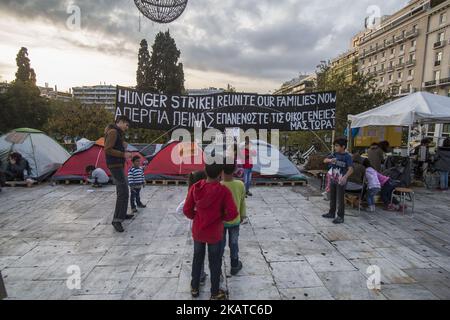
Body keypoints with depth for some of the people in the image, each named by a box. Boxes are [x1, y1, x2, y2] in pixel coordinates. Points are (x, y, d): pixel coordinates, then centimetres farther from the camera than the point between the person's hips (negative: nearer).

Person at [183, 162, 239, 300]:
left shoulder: (195, 188, -13)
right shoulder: (223, 190, -22)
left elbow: (187, 210, -8)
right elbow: (233, 213, -23)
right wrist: (222, 218, -4)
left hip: (197, 232, 3)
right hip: (215, 233, -3)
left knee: (197, 259, 24)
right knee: (215, 263, 16)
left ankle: (194, 288, 42)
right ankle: (215, 293, 34)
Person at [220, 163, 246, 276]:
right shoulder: (240, 185, -17)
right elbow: (242, 202, -2)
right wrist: (242, 216, 14)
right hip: (235, 220, 1)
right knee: (234, 243, 19)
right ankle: (234, 266, 37)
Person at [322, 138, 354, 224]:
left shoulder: (347, 156, -13)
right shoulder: (334, 154, 4)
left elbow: (351, 169, -22)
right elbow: (325, 160, 2)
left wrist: (345, 177, -38)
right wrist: (330, 160, -21)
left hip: (340, 181, -6)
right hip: (333, 180, 6)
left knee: (340, 200, 1)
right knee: (332, 198, 18)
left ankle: (340, 217, 12)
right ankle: (331, 213, 32)